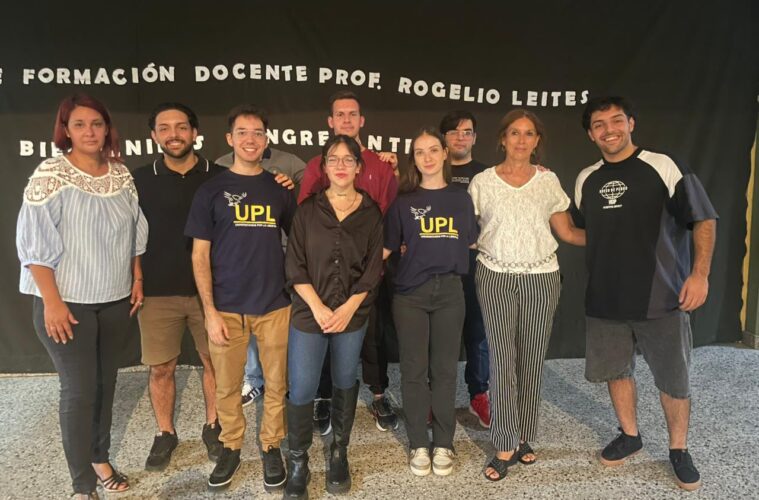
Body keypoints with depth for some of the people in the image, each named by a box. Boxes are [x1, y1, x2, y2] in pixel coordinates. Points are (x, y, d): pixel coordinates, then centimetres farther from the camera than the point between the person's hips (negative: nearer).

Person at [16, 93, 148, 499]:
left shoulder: (121, 174, 4)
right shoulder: (50, 175, -11)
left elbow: (134, 233, 12)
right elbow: (34, 243, -13)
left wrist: (137, 280, 9)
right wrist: (52, 301, -16)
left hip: (115, 300, 5)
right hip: (68, 302, -4)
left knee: (105, 384, 15)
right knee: (79, 390, 1)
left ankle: (100, 459, 34)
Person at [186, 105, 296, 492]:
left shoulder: (280, 189, 5)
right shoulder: (211, 190, 1)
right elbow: (199, 255, -1)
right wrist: (209, 310, -7)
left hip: (275, 304, 1)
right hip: (226, 307, -1)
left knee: (276, 383, 9)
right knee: (227, 385, 9)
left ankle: (271, 447, 28)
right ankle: (231, 447, 30)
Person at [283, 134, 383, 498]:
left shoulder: (371, 213, 2)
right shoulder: (308, 210, 0)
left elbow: (373, 268, -1)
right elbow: (295, 265, -3)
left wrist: (347, 309, -11)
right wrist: (318, 308, -13)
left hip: (353, 315, 1)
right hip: (309, 313, -1)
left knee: (345, 384, 13)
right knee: (301, 391, -1)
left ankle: (339, 454, 32)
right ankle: (298, 463, 19)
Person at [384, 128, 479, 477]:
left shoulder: (460, 198, 7)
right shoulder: (403, 201, 2)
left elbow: (471, 244, 15)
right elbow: (387, 247, 1)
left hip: (449, 291, 1)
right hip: (410, 292, -1)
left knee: (444, 369, 8)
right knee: (414, 369, 5)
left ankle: (443, 444, 22)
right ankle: (418, 445, 20)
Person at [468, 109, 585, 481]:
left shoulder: (548, 181, 4)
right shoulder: (482, 182, 0)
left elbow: (568, 233, 7)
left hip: (541, 278, 2)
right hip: (495, 278, -1)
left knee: (532, 360, 8)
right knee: (502, 360, -1)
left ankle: (523, 437, 25)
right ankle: (504, 446, 10)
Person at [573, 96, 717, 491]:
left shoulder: (664, 167, -6)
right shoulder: (586, 180, 7)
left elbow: (704, 219, -6)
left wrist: (700, 272, -15)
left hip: (662, 298, -4)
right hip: (604, 300, 4)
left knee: (673, 379, 7)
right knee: (614, 370, 14)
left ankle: (679, 450, 29)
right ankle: (629, 435, 36)